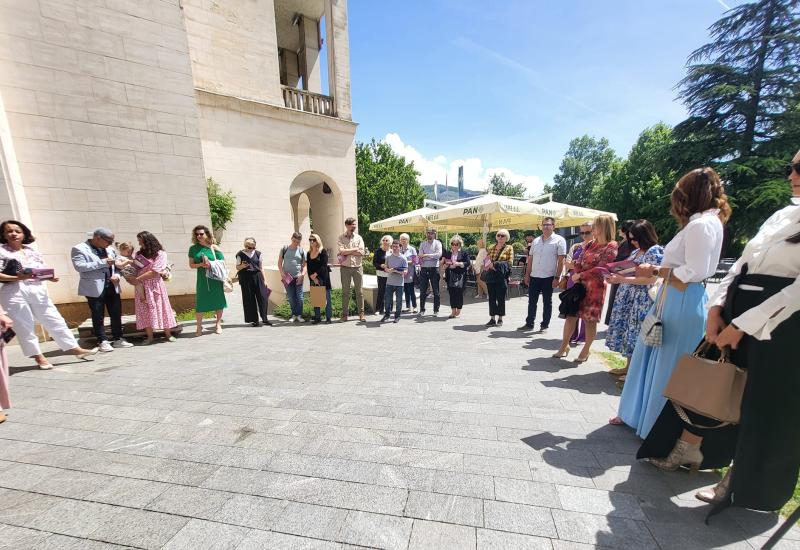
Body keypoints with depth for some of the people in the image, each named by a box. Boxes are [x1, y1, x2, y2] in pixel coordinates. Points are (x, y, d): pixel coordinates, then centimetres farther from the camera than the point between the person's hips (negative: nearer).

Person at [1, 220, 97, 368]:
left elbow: (43, 271, 12)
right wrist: (17, 278, -23)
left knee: (54, 320, 6)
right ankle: (38, 356, 15)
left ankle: (75, 349, 10)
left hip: (37, 290, 3)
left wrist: (50, 277, -8)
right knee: (24, 326, 6)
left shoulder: (32, 252, 11)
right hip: (13, 292, -3)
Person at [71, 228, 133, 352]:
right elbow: (79, 267, -15)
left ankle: (118, 339, 16)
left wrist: (117, 274, 0)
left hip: (112, 286, 5)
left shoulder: (109, 249, 13)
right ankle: (102, 341, 10)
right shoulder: (79, 249, -4)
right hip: (95, 288, -5)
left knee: (116, 314, 7)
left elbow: (117, 264, 19)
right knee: (98, 316, 2)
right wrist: (103, 262, -19)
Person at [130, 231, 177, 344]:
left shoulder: (160, 253, -4)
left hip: (155, 285, -4)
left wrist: (137, 279, -9)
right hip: (142, 286, 4)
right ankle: (149, 337, 9)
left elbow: (154, 272, -11)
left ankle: (168, 334, 9)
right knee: (145, 311, 4)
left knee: (160, 309, 1)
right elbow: (136, 269, 5)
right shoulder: (139, 254, 10)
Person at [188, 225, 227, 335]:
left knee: (218, 301, 4)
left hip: (216, 278, 0)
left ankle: (218, 325, 18)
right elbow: (191, 265, 6)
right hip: (202, 279, 1)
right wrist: (201, 264, -12)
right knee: (200, 302, 2)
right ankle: (199, 326, 17)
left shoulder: (214, 247, 1)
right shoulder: (193, 248, 4)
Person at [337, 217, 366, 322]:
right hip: (345, 268, -1)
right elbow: (341, 251, -13)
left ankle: (361, 313, 13)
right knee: (345, 292, 6)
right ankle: (345, 314, 14)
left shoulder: (358, 238, 7)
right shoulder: (341, 238, 3)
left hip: (357, 267, 1)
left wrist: (347, 251, -11)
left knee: (359, 291, 4)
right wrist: (355, 249, -8)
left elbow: (362, 252, -6)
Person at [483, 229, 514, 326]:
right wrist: (487, 265, -5)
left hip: (501, 277, -3)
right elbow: (485, 261, 18)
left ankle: (500, 318, 16)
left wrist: (495, 264, -15)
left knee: (501, 298, 3)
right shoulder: (491, 249, 14)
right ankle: (492, 318, 13)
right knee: (491, 297, 6)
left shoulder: (509, 248, 3)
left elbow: (509, 262, -7)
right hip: (490, 276, 4)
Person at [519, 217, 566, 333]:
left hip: (549, 277, -4)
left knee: (547, 302, 7)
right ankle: (529, 324, 20)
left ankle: (544, 325, 18)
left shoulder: (559, 240, -3)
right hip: (534, 276, 5)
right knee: (532, 301, 10)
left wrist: (557, 277, -14)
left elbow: (561, 260, -8)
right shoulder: (536, 241, 11)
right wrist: (527, 275, 8)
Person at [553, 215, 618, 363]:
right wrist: (577, 275, -7)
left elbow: (600, 269, -16)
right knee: (571, 315, 6)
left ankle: (586, 350, 20)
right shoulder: (590, 244, 11)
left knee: (590, 319, 4)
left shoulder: (611, 246, -8)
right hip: (580, 284, 6)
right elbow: (579, 262, 9)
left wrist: (580, 275, -13)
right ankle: (564, 345, 18)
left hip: (595, 287, -5)